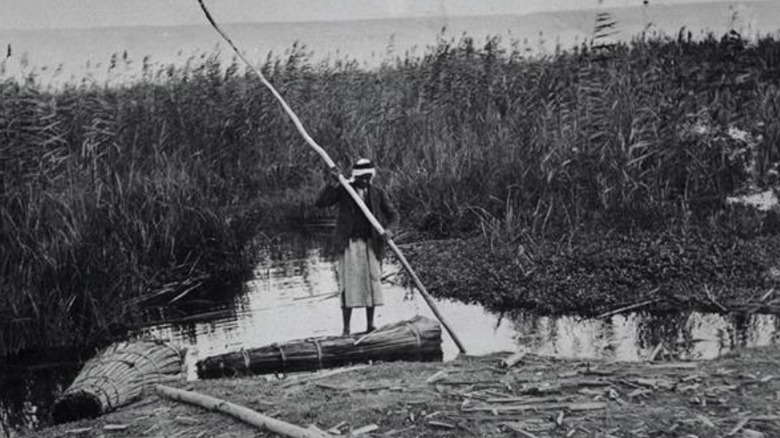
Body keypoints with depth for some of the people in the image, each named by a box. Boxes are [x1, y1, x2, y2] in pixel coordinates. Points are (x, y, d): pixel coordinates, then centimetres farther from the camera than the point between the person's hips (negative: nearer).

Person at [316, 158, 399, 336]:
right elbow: (320, 203, -7)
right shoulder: (343, 190, 1)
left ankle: (370, 326, 15)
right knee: (348, 284, -5)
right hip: (349, 243, -2)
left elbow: (393, 214, 5)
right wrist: (332, 183, -19)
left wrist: (388, 228, -16)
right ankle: (346, 329, 1)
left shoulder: (378, 193, 7)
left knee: (372, 281, 4)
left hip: (371, 244, 3)